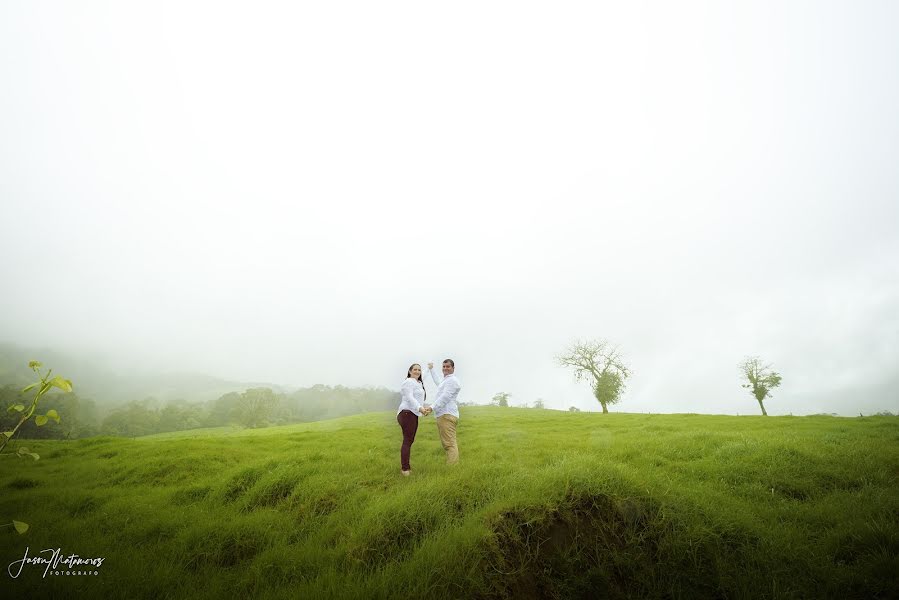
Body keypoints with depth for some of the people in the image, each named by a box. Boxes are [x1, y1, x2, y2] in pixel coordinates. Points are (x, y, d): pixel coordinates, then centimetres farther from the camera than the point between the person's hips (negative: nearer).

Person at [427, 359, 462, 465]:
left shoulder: (452, 380, -8)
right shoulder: (445, 379, 24)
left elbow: (445, 397, -19)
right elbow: (438, 382, 48)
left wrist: (432, 407, -25)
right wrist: (431, 369, 56)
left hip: (447, 416, -11)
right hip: (442, 415, 11)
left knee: (450, 444, -16)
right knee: (446, 444, 9)